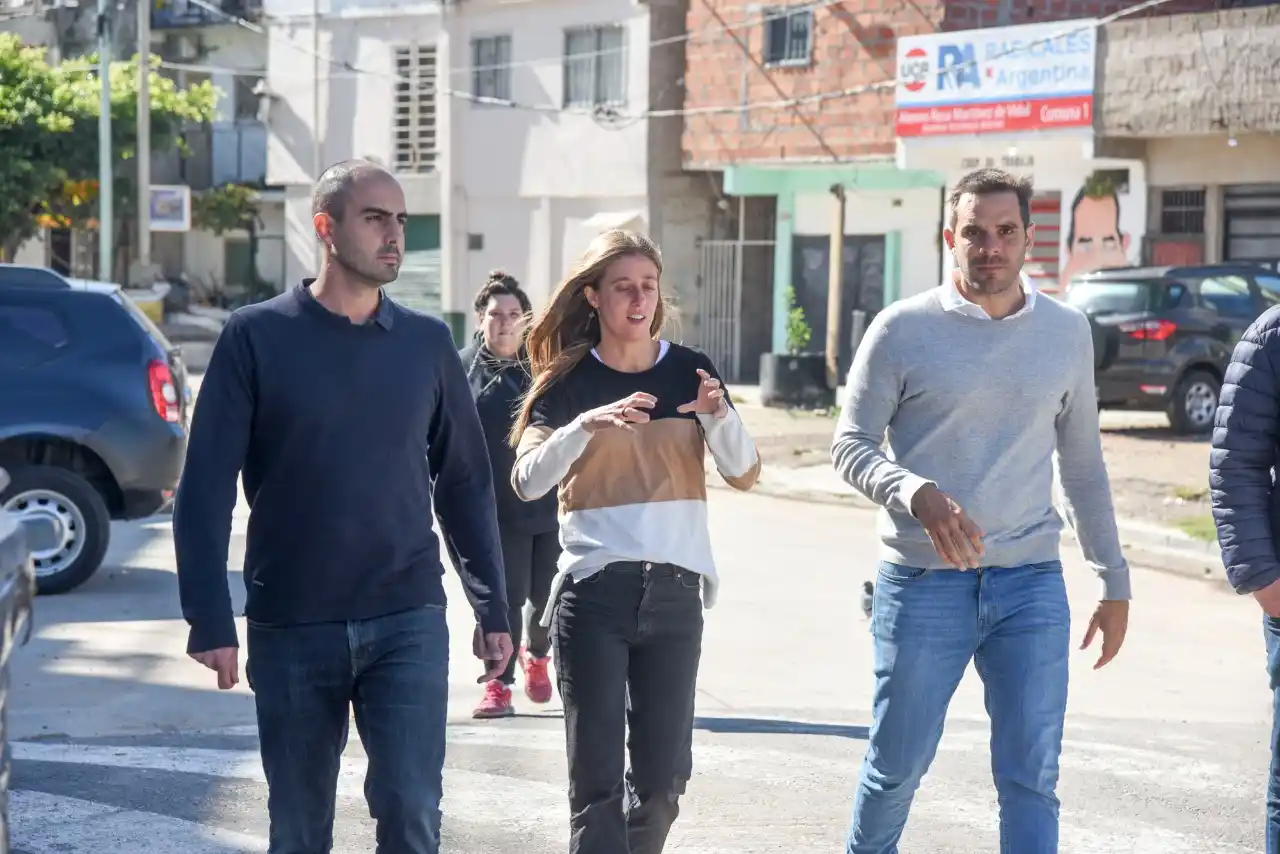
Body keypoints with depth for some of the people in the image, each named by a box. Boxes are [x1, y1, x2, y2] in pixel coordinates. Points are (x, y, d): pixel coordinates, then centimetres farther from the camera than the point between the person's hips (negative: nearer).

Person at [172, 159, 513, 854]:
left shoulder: (427, 343, 6)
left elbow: (465, 481, 11)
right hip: (289, 629, -1)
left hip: (408, 623, 1)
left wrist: (492, 608, 10)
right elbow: (206, 488, -5)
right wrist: (210, 622, -11)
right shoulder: (256, 336, -2)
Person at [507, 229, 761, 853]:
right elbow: (527, 482, -12)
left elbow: (744, 475, 2)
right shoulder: (569, 381, 1)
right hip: (593, 591, -2)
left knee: (663, 773, 6)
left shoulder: (690, 371, 6)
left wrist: (718, 415, -18)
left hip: (674, 589, 2)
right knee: (597, 775, -4)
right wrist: (586, 424, -28)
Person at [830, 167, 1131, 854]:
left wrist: (1114, 584, 15)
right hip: (923, 582, -2)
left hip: (1031, 583, 2)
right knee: (897, 765, 7)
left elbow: (1083, 467, 16)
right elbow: (850, 445, -2)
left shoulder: (1067, 333, 9)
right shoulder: (904, 329, -2)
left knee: (1031, 778, 0)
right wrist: (919, 495, -22)